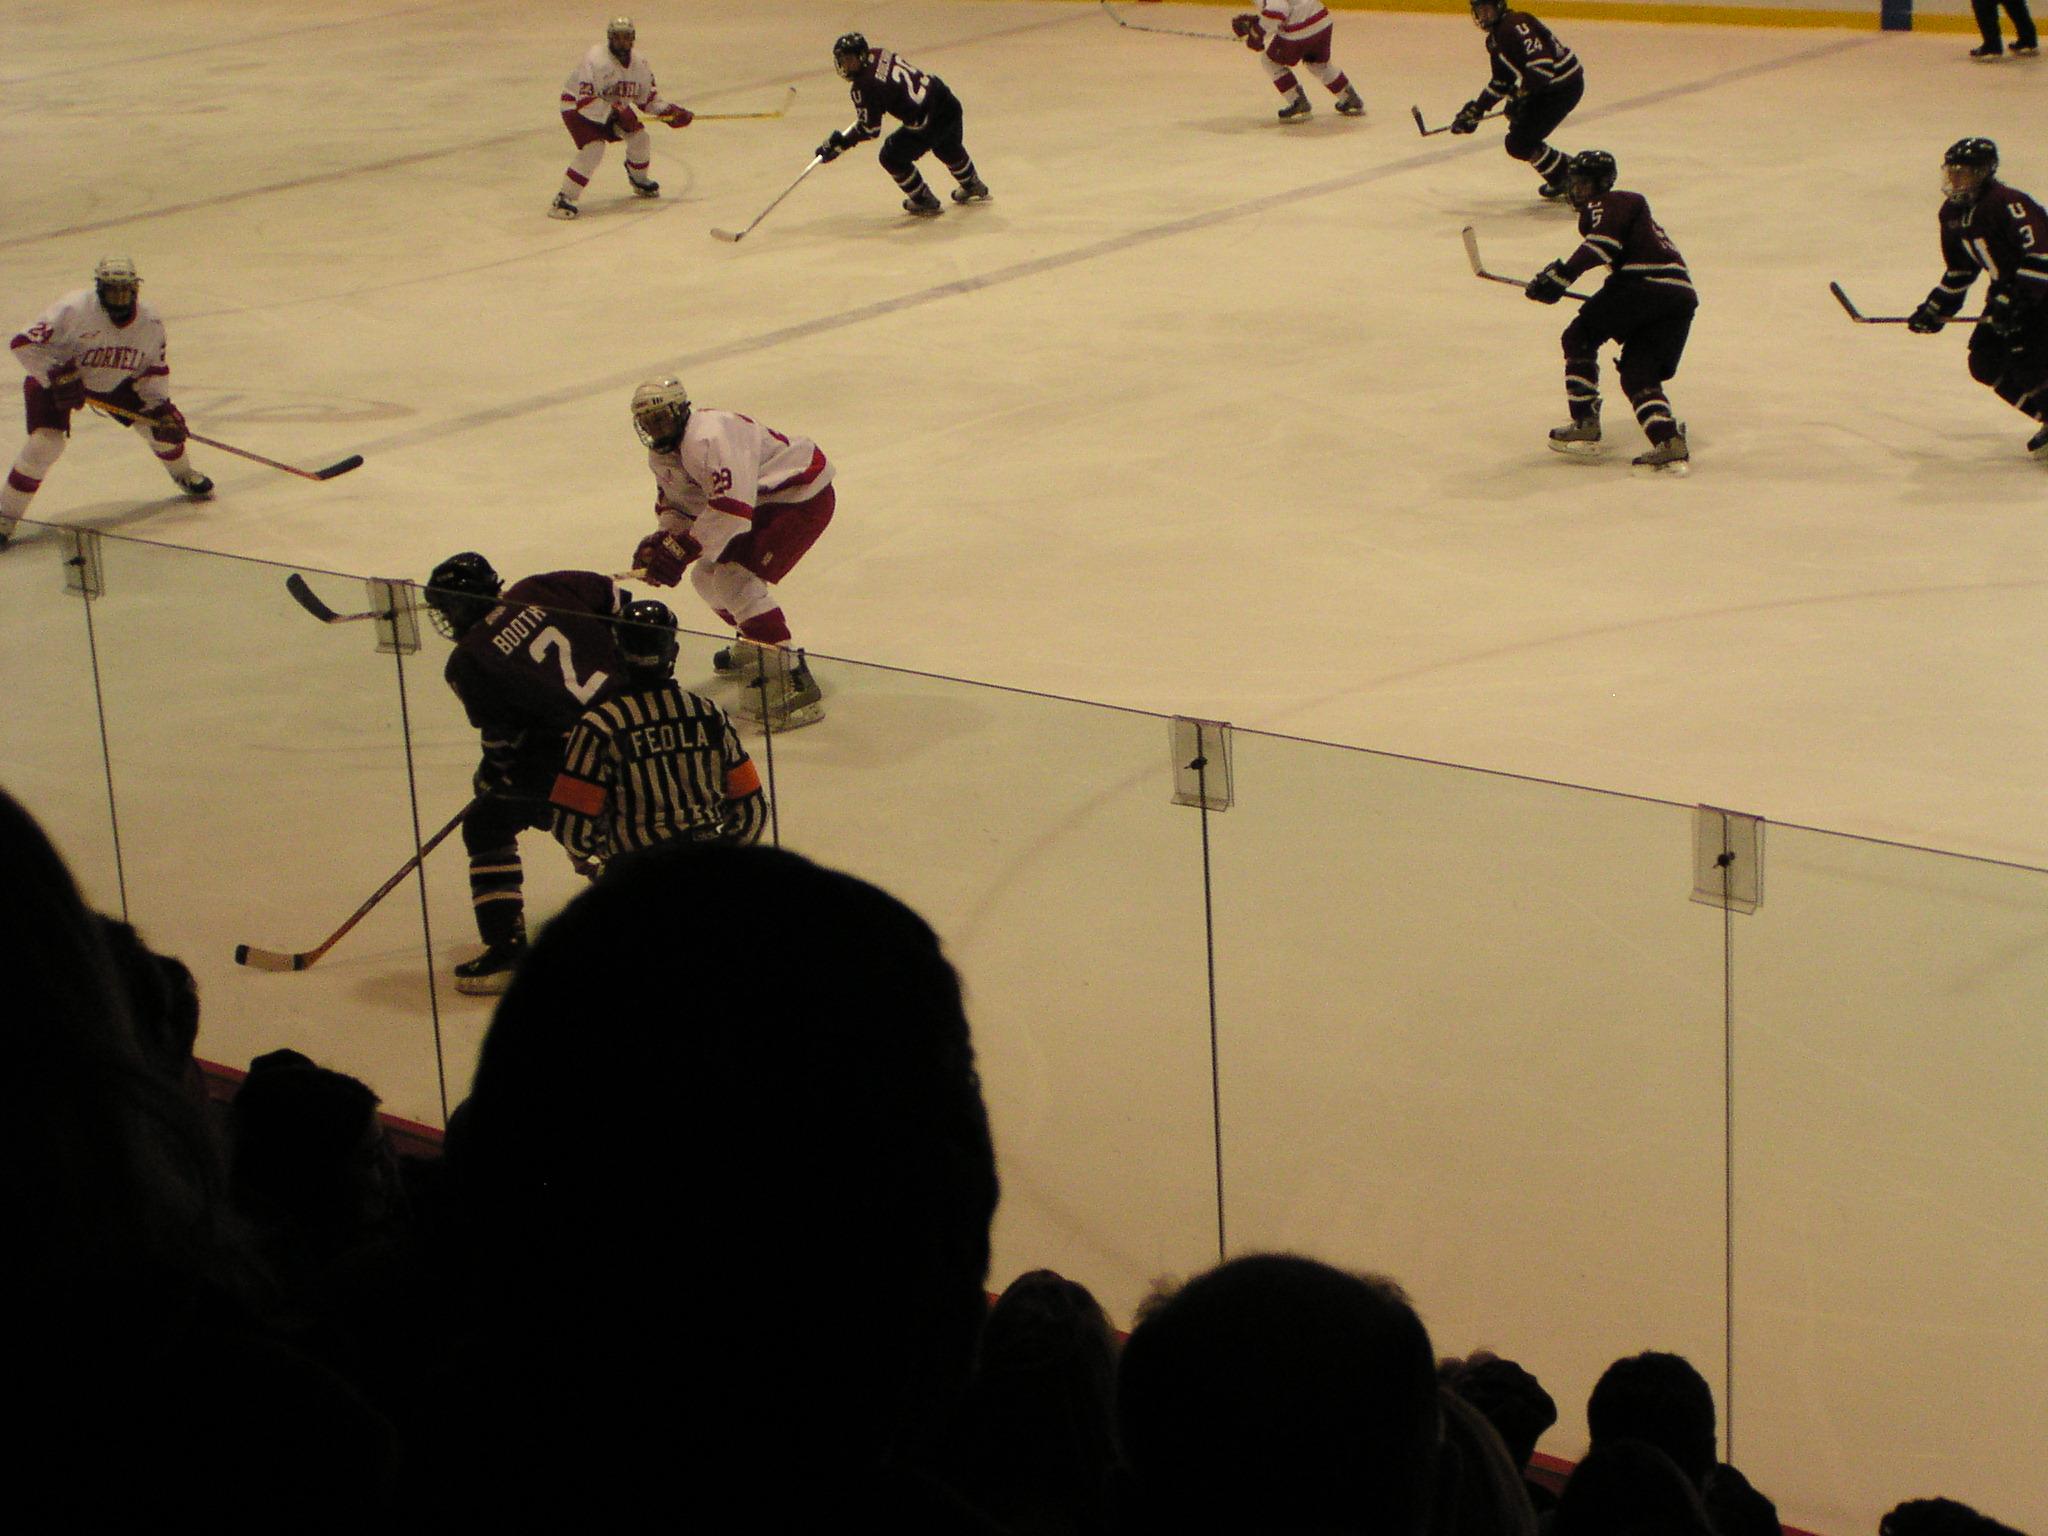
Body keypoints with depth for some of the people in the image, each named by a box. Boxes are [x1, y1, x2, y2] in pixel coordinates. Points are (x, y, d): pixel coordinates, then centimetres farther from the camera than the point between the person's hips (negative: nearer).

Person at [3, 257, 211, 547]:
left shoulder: (150, 322, -16)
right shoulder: (73, 310, -32)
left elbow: (155, 368, -2)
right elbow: (24, 344, -30)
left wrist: (159, 407, -14)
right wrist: (58, 376, -34)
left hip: (116, 383, 5)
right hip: (54, 381, -5)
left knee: (165, 422, -2)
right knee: (45, 442, -24)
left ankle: (184, 475, 32)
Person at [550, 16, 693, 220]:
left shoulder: (640, 62, -8)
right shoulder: (596, 60, -32)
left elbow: (647, 98, 6)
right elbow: (585, 102, -35)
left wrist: (668, 111, -8)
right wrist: (615, 112, -39)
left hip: (613, 106, 7)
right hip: (576, 106, -7)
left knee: (638, 135, 0)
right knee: (593, 148, -27)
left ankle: (639, 180, 30)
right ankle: (564, 199, -25)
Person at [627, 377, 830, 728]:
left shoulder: (708, 438, -28)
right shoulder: (662, 454, 6)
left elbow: (732, 506, -36)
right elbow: (676, 505, 15)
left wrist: (680, 551, -35)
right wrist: (660, 539, -7)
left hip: (804, 496, -11)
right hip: (763, 503, 11)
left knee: (735, 578, -23)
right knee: (707, 575, 12)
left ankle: (791, 680, -26)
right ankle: (753, 646, 39)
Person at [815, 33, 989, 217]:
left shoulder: (864, 86, -17)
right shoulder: (881, 54, 5)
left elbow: (869, 129, -12)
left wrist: (841, 144, -3)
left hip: (928, 121, -8)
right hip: (948, 102, 8)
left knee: (891, 158, 11)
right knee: (949, 148, 37)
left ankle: (925, 201, 25)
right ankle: (973, 186, 63)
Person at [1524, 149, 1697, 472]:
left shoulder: (1606, 204, 3)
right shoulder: (1630, 204, 33)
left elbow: (1604, 241, -17)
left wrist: (1561, 275, -21)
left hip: (1644, 282, -9)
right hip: (1681, 293, 9)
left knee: (1580, 338, 7)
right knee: (1639, 373, 10)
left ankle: (1585, 424, 5)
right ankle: (1669, 442, -10)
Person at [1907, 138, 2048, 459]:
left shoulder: (2009, 204, -25)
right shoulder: (1953, 212, 4)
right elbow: (1960, 269, 16)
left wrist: (2013, 303, -33)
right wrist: (1937, 309, 12)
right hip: (2009, 291, 9)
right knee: (1985, 363, 0)